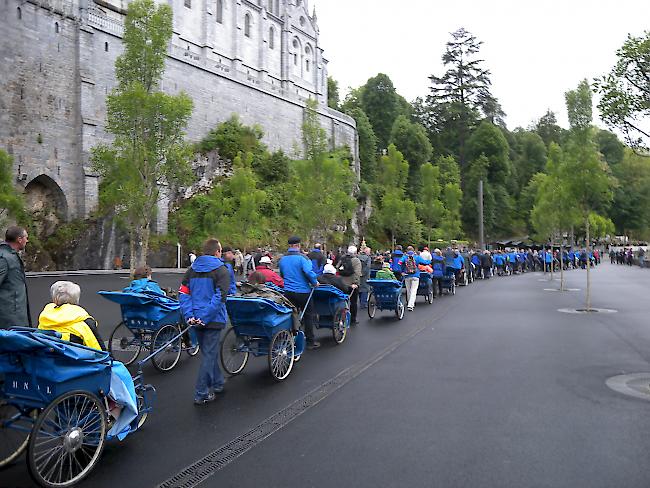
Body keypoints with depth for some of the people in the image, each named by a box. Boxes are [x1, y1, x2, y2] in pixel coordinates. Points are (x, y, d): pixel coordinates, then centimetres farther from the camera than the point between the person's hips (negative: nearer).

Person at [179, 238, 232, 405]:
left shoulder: (192, 269, 9)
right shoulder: (221, 270, -9)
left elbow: (183, 293, 1)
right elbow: (220, 296, -19)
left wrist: (189, 315, -5)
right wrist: (206, 317, -18)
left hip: (196, 320, 6)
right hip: (213, 320, -6)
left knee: (209, 352, 21)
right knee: (209, 354, 1)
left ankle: (217, 383, 36)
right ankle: (201, 395, 4)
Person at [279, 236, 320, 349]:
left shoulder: (282, 259, 6)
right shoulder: (302, 257, -15)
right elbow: (309, 272, -24)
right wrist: (315, 282, -9)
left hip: (288, 292, 5)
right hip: (302, 292, -5)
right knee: (307, 316, 8)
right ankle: (310, 342, 12)